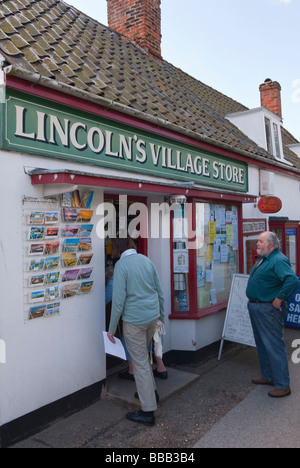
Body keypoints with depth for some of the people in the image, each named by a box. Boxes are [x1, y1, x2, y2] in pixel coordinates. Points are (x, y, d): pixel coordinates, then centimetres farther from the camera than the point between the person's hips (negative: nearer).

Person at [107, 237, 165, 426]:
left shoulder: (121, 265, -13)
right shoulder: (146, 260, 5)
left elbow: (119, 299, -15)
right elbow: (160, 291, 9)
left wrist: (112, 328, -7)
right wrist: (162, 315, 21)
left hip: (134, 319, -6)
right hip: (152, 316, 7)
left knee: (140, 362, 4)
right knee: (143, 355, 27)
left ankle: (148, 411, 14)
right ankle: (151, 391, 40)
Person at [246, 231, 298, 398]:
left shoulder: (279, 260, -18)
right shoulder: (262, 259, 13)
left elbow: (292, 280, -32)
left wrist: (279, 299, -25)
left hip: (268, 309, -10)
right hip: (255, 307, 11)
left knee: (274, 346, -2)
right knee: (262, 345, 20)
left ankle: (283, 385, 11)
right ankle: (268, 377, 35)